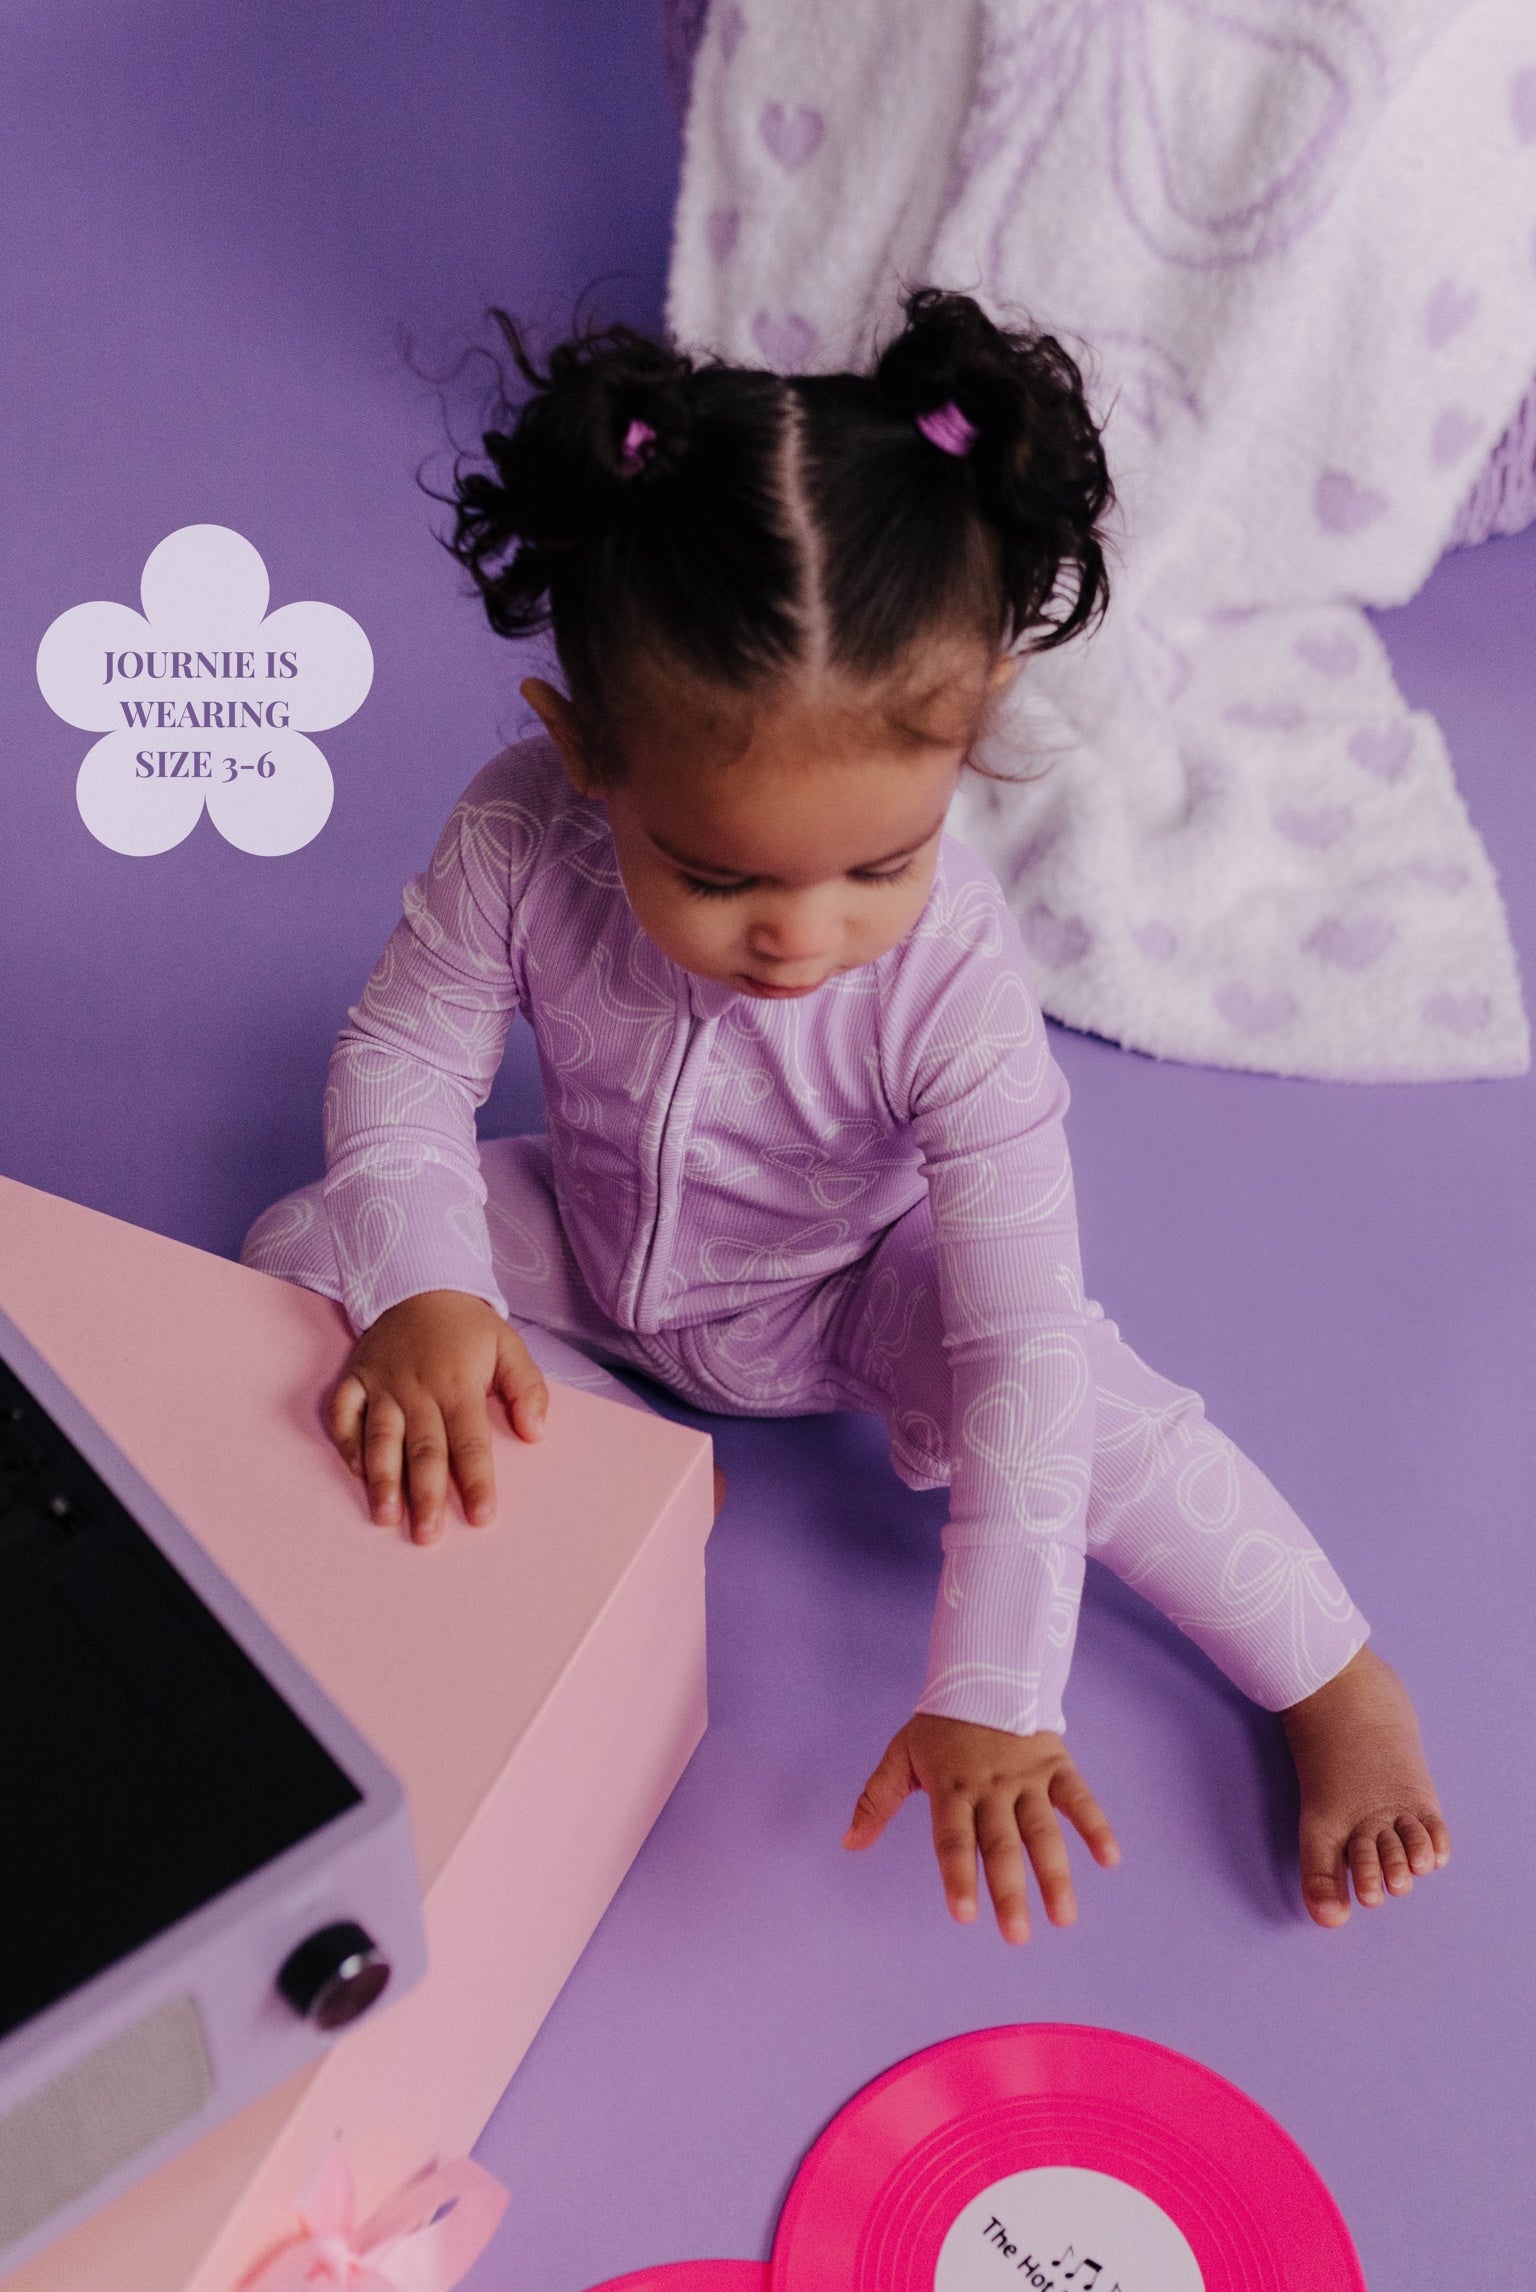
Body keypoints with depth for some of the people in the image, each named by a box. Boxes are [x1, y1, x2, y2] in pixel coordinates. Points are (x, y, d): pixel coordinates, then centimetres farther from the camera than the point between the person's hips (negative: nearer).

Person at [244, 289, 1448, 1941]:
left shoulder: (957, 979, -37)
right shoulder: (518, 840, -33)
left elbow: (1019, 1343, -37)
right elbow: (402, 1066, -20)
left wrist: (991, 1694, -39)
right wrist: (421, 1295, -41)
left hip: (843, 1293, -3)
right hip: (584, 1247, 3)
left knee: (1084, 1401, -26)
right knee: (305, 1253, -10)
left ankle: (1339, 1679, 1)